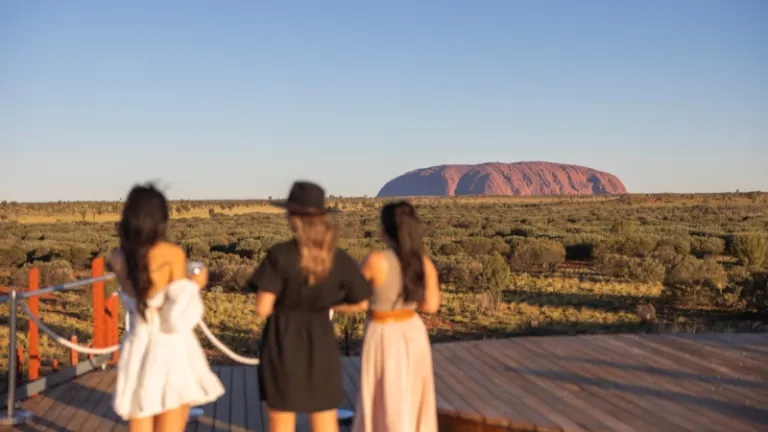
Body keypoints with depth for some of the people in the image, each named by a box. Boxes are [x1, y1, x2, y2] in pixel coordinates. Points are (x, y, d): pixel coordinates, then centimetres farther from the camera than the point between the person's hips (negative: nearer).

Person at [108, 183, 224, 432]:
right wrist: (195, 284, 1)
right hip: (172, 350, -4)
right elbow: (179, 318, -15)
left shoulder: (118, 259, 0)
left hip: (138, 350, 4)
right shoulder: (173, 254, -12)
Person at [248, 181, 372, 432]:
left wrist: (282, 301, 5)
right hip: (321, 344, 3)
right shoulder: (339, 259, -5)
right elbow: (361, 303, 4)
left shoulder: (280, 255, -15)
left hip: (283, 343, -3)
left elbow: (262, 308, -17)